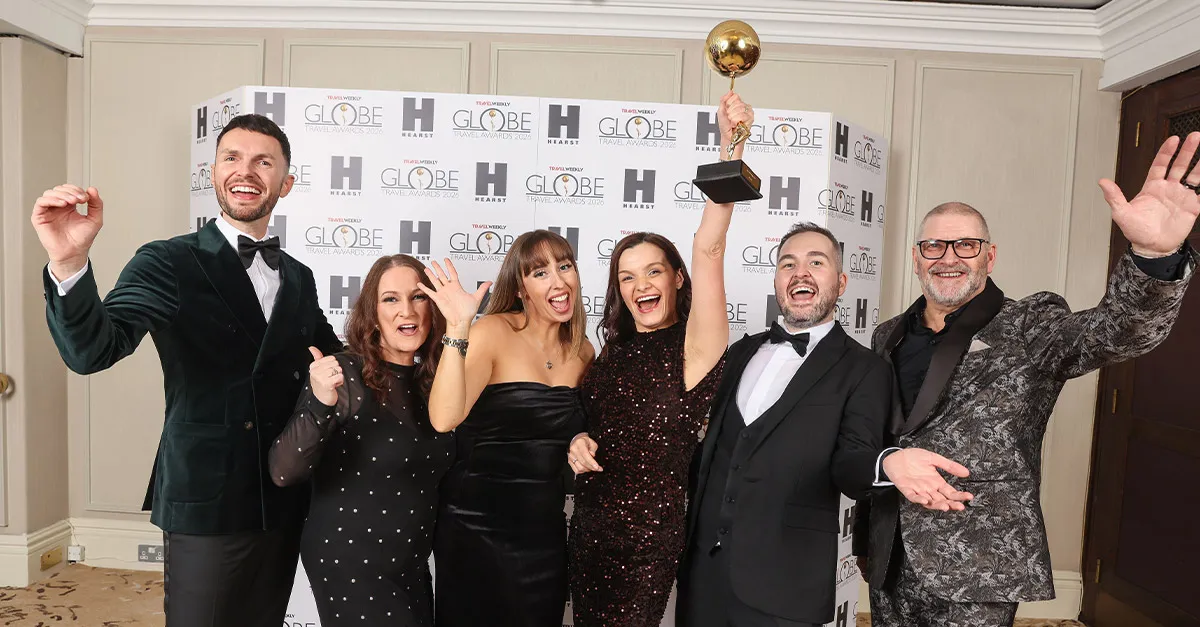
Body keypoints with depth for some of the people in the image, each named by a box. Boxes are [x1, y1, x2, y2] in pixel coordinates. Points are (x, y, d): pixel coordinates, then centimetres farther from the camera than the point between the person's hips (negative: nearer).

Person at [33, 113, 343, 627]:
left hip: (283, 503, 5)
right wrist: (68, 265, -39)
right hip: (206, 504, -5)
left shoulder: (298, 278, 7)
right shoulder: (169, 263, -9)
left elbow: (329, 355, 18)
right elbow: (92, 351, -21)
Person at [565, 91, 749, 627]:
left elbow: (708, 249, -27)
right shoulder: (614, 351, 5)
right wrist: (578, 442, -6)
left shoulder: (693, 348, -12)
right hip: (587, 534, 6)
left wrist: (731, 142, -35)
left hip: (649, 544, -6)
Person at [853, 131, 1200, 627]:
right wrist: (864, 540, 11)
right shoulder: (889, 337, 7)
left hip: (976, 573, -4)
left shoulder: (1032, 330, -3)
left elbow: (1120, 330, -22)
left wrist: (1154, 254, -42)